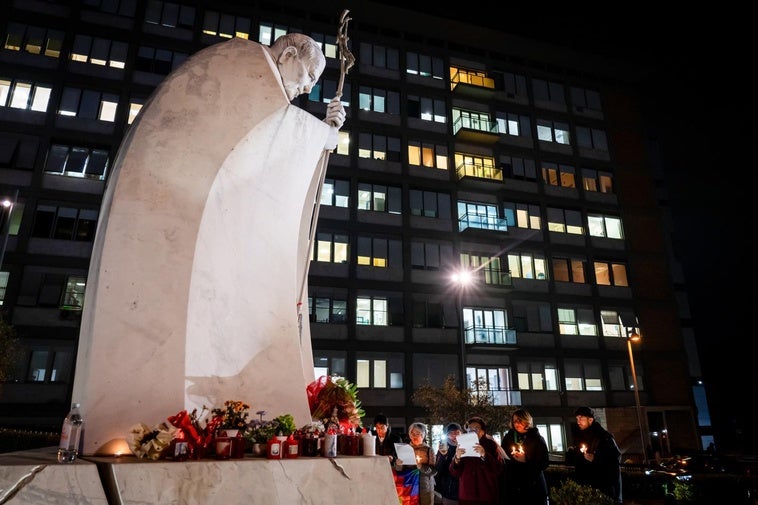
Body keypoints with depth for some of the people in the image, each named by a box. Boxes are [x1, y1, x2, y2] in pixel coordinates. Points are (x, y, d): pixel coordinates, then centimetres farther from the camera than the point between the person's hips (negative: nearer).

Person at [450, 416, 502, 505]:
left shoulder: (491, 444, 0)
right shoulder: (462, 445, 5)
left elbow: (498, 470, -11)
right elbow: (454, 473, 0)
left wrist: (484, 455, -25)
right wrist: (457, 458, -19)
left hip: (487, 496, -1)